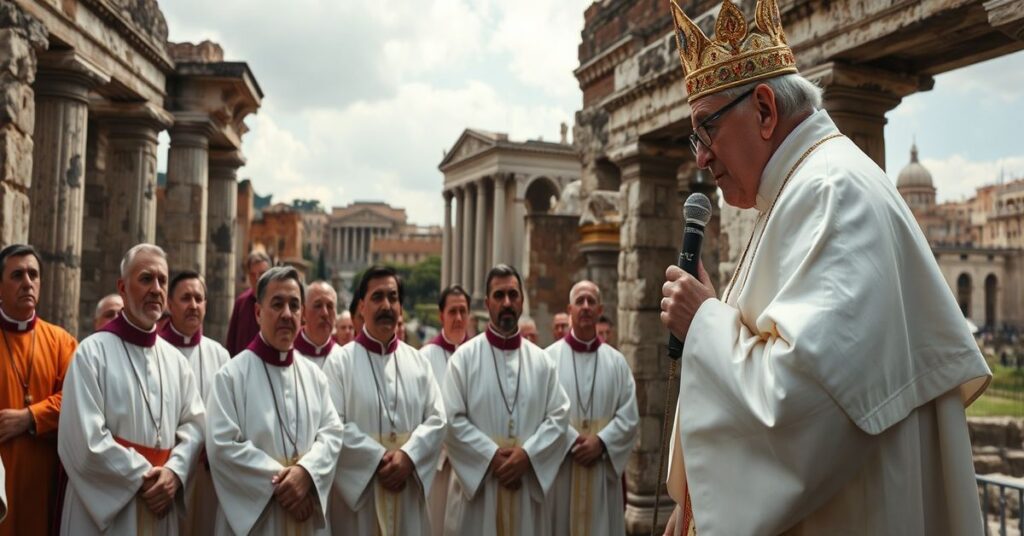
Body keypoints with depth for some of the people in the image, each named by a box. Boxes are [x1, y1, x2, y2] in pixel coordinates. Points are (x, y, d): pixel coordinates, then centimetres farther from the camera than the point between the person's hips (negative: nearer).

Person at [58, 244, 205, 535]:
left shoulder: (175, 359, 9)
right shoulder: (93, 352, -8)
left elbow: (194, 422, 5)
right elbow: (86, 440, -16)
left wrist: (173, 472, -12)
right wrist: (145, 476, -13)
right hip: (104, 506, -5)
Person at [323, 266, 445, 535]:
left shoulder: (418, 362, 9)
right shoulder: (340, 362, -3)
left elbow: (437, 419, 1)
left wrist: (408, 455, -14)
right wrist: (379, 459, -16)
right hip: (357, 487, -3)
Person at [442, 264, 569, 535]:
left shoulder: (541, 360, 7)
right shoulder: (464, 357, -1)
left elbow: (559, 415, 1)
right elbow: (452, 420, -7)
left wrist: (527, 454, -12)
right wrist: (492, 456, -14)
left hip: (528, 485, 2)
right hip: (477, 481, -2)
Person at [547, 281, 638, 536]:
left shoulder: (616, 362, 7)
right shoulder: (550, 357, 0)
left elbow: (630, 416, 1)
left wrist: (601, 441, -12)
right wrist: (573, 440, -16)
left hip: (603, 469, 2)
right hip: (559, 466, -2)